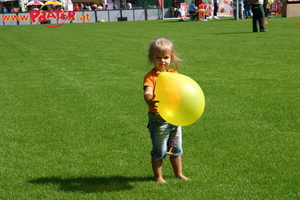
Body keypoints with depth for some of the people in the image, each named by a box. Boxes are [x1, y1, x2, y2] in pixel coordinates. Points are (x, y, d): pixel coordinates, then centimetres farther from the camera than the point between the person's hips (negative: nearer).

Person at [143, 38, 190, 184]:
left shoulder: (174, 75, 5)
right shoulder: (151, 77, -15)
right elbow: (147, 92, -32)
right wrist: (150, 101, -52)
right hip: (158, 120, -6)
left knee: (176, 149, 19)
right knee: (159, 151, 5)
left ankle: (179, 174, 33)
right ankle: (158, 176, 20)